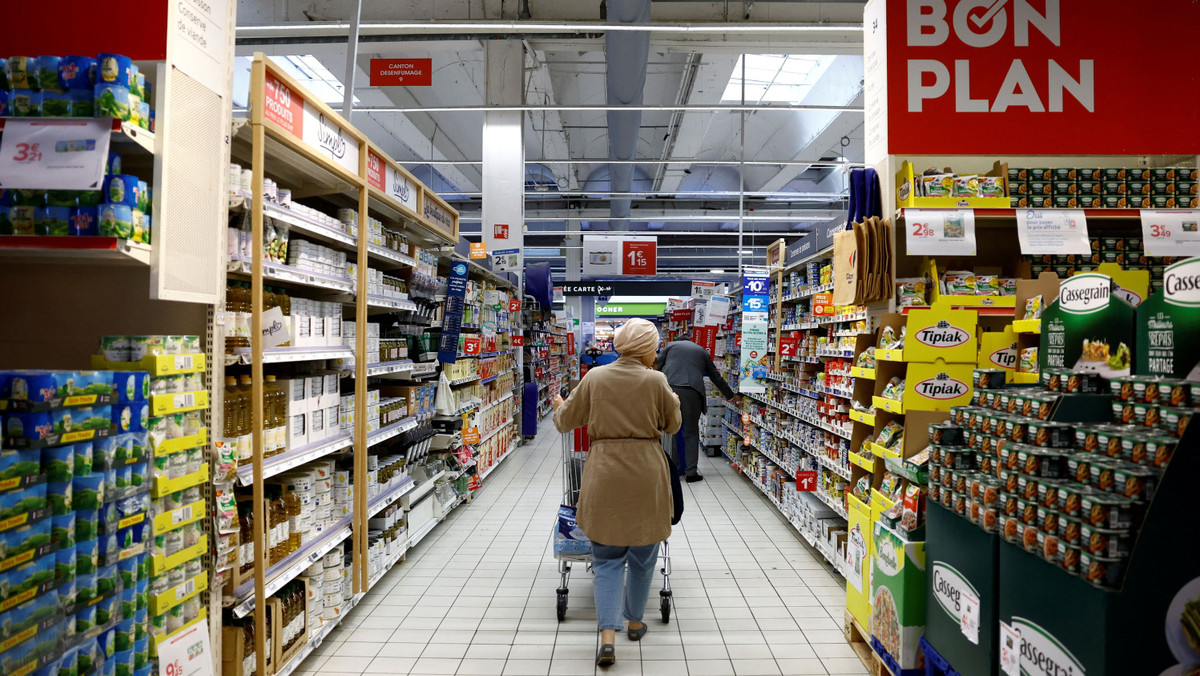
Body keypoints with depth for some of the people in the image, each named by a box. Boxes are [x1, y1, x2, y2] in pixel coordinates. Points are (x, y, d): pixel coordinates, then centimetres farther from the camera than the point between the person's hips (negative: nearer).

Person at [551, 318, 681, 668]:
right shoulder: (655, 381, -5)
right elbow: (672, 425, 8)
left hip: (605, 475, 1)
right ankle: (635, 621, 34)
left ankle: (607, 636, -2)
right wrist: (674, 401, 28)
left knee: (607, 559, 9)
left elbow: (566, 421, 7)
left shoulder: (594, 378, -1)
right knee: (642, 555, 19)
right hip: (646, 475, 0)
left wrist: (559, 407, 30)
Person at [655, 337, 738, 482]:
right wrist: (730, 395, 42)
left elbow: (656, 367, 14)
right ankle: (690, 472, 7)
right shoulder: (702, 351, 26)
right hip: (692, 392, 0)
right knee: (691, 433, 9)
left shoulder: (670, 345, 23)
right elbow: (716, 377, 30)